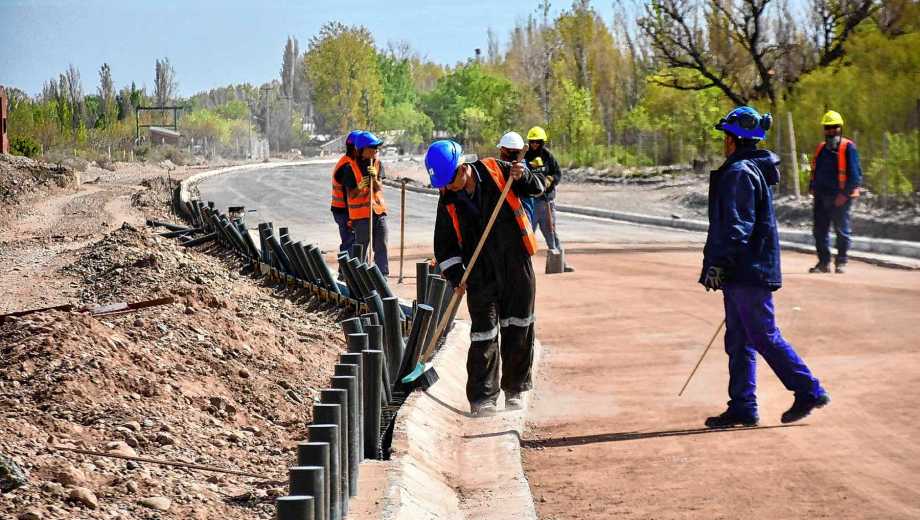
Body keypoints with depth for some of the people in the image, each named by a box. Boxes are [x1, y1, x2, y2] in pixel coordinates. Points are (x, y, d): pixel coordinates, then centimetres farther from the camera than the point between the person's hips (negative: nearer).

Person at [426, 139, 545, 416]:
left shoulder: (495, 170, -5)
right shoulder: (448, 201, -1)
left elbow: (537, 188, 6)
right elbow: (444, 244, 6)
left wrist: (523, 176, -15)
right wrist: (455, 276, -3)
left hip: (516, 266, 0)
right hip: (480, 275, 0)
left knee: (518, 329, 8)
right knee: (483, 333, -4)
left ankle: (515, 388, 21)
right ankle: (482, 397, 0)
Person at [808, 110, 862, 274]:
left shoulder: (848, 148, -7)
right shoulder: (821, 148, 14)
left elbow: (855, 174, -11)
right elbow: (815, 170, 21)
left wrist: (845, 194, -16)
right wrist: (813, 187, 7)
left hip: (840, 198, -6)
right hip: (821, 197, 6)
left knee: (841, 231, 2)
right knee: (819, 230, 6)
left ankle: (841, 262, 12)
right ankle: (824, 262, 14)